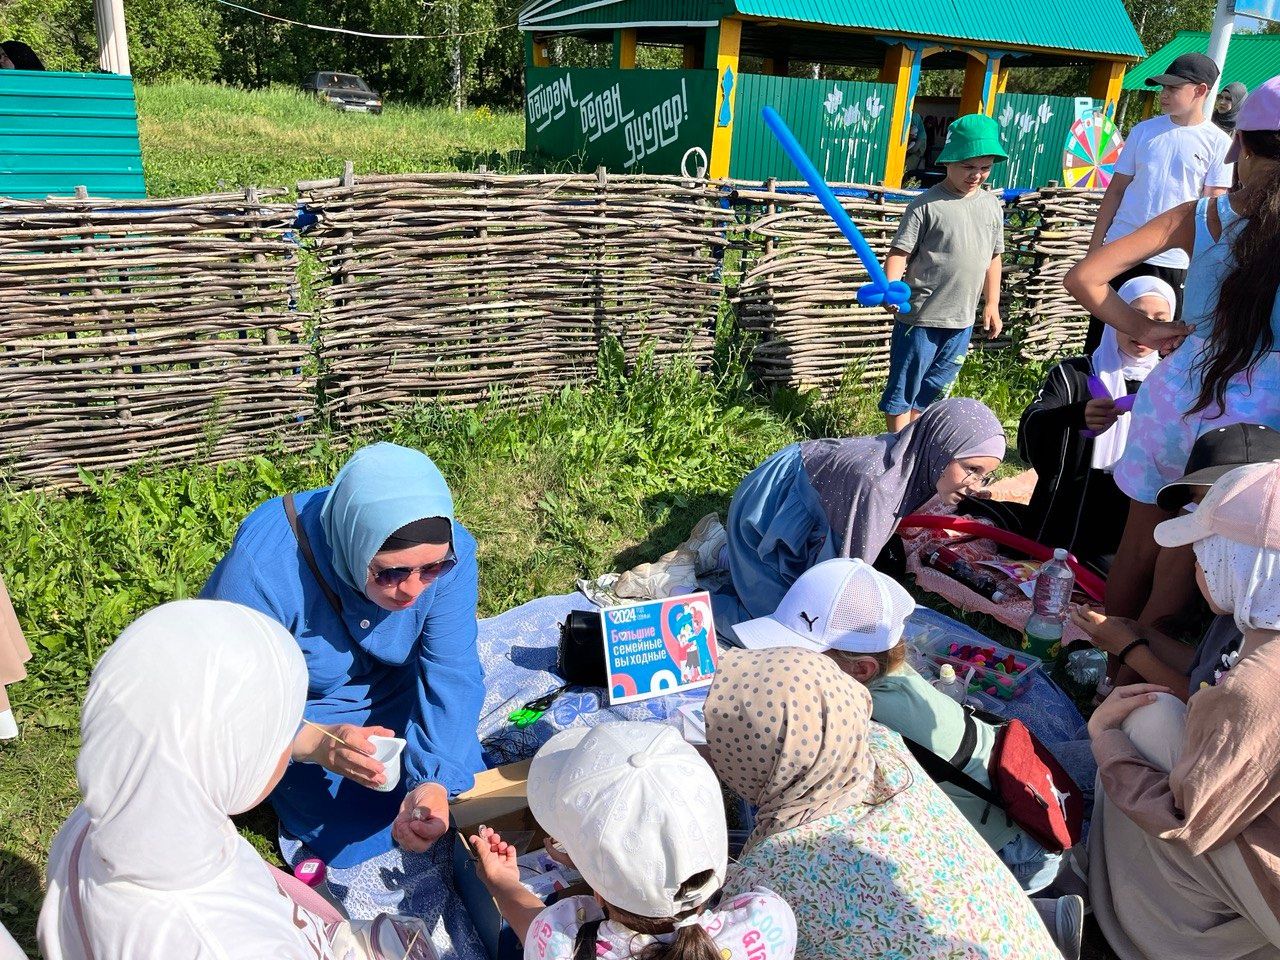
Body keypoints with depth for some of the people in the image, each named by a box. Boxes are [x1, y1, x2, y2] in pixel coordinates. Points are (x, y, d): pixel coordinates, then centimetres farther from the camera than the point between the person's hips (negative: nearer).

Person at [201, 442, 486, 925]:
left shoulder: (449, 552, -26)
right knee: (368, 839, -14)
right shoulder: (263, 565, -35)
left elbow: (451, 674, -24)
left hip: (393, 693, 3)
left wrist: (435, 781, -40)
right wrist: (315, 741, -46)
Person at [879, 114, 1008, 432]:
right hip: (920, 316, -6)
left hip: (962, 320, 6)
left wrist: (992, 304, 17)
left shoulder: (991, 206, 8)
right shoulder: (926, 205, -10)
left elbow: (993, 257, 17)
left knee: (934, 387, 16)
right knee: (903, 386, 4)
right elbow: (900, 252, -14)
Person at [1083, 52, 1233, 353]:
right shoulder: (1143, 131, 6)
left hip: (1171, 260, -2)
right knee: (1101, 332, 6)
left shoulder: (1218, 143, 0)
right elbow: (1115, 191, 8)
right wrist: (1094, 247, 4)